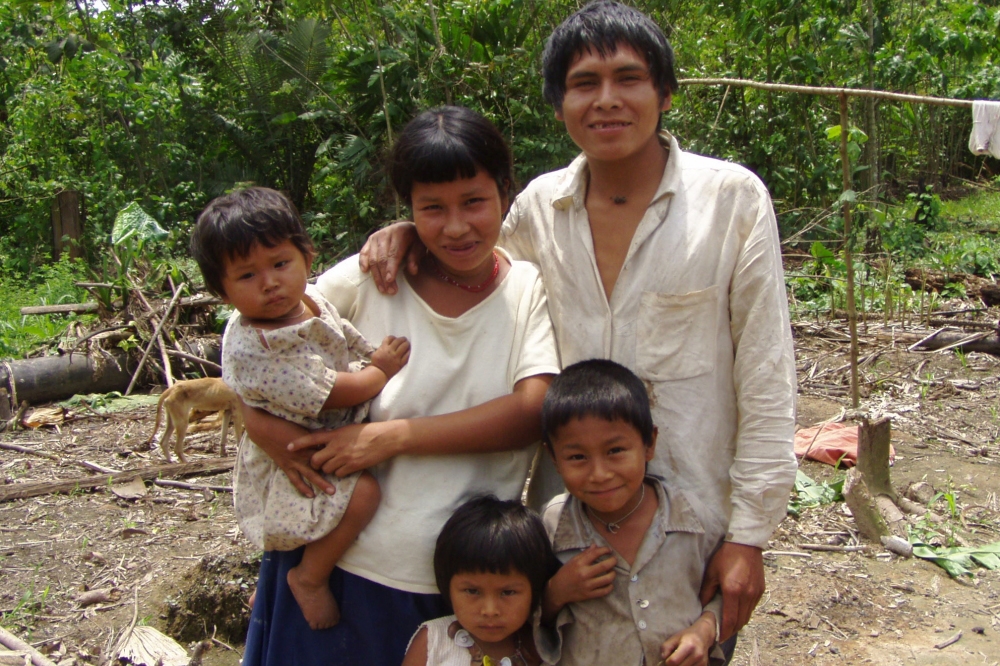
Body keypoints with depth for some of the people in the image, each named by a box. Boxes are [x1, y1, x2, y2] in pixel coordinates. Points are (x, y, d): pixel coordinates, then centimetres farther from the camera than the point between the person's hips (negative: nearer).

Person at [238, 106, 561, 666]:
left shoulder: (532, 290, -3)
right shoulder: (368, 279, -4)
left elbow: (533, 412, -15)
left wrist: (394, 437, -20)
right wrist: (259, 419, -16)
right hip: (341, 558, 0)